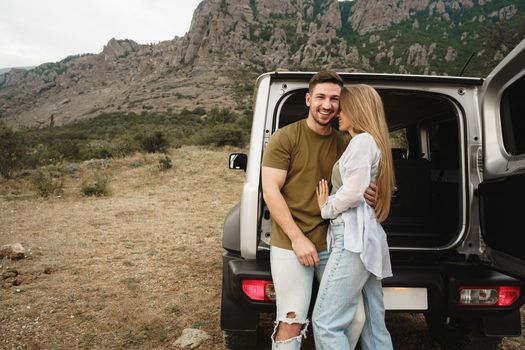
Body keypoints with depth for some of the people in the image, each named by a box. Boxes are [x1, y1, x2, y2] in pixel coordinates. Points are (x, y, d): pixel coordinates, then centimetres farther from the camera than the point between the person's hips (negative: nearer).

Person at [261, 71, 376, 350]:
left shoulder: (344, 144, 9)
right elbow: (270, 191, -10)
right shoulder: (285, 137, -5)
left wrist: (364, 195, -6)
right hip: (290, 244, -4)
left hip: (332, 243, 5)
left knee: (355, 317, 4)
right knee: (291, 324, -2)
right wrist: (297, 238, -16)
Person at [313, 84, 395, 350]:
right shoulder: (371, 142, 23)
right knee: (374, 326, 12)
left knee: (325, 322, -9)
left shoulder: (363, 140, -7)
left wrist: (326, 208, -3)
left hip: (354, 240, -10)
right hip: (365, 239, 10)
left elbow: (354, 192, -18)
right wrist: (331, 205, 11)